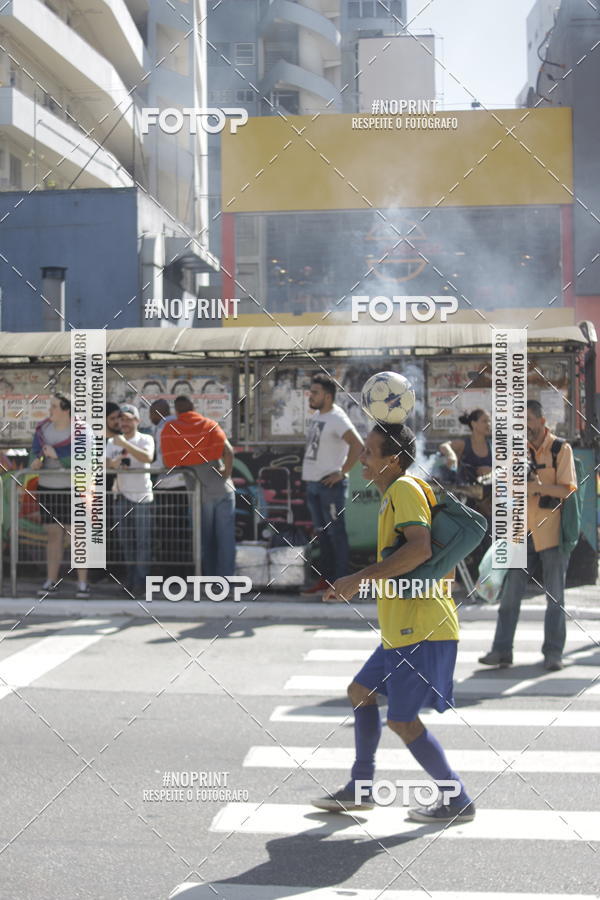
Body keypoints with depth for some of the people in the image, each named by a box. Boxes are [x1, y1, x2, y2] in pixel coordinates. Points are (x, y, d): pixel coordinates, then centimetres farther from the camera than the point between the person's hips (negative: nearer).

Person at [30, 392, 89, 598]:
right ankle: (51, 581, 15)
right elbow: (34, 453, 5)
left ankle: (83, 583, 2)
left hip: (73, 489, -4)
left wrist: (56, 455, -20)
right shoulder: (42, 428, 7)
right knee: (54, 535, 9)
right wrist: (35, 462, -17)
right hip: (47, 488, 5)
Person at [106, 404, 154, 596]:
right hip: (121, 496, 4)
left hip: (143, 496, -4)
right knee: (126, 541, 5)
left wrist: (125, 444, -27)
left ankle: (140, 580, -4)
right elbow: (104, 464, 5)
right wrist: (113, 463, -18)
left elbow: (148, 457, -20)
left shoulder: (145, 439, 0)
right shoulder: (112, 441, 15)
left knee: (143, 540, -6)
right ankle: (130, 576, 12)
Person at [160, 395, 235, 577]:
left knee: (205, 537, 15)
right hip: (221, 489, -1)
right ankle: (226, 575, 9)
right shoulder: (209, 425, -2)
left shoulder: (168, 431, -1)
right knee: (225, 535, 8)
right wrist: (227, 473, -3)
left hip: (199, 492, 1)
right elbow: (228, 451, -16)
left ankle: (209, 574, 20)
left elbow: (168, 463, -3)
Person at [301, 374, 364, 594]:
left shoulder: (337, 418, -15)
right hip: (313, 484, 9)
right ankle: (325, 579, 22)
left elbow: (357, 444, -27)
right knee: (322, 533, 14)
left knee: (335, 534, -3)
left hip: (330, 484, -9)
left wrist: (342, 472, -21)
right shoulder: (315, 416, 12)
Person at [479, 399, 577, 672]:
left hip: (552, 532, -4)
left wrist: (537, 487, -25)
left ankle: (553, 653, 11)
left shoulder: (560, 448, -3)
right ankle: (502, 650, 8)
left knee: (555, 596, 4)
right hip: (523, 532, 4)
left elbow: (568, 489, -10)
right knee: (510, 593, 3)